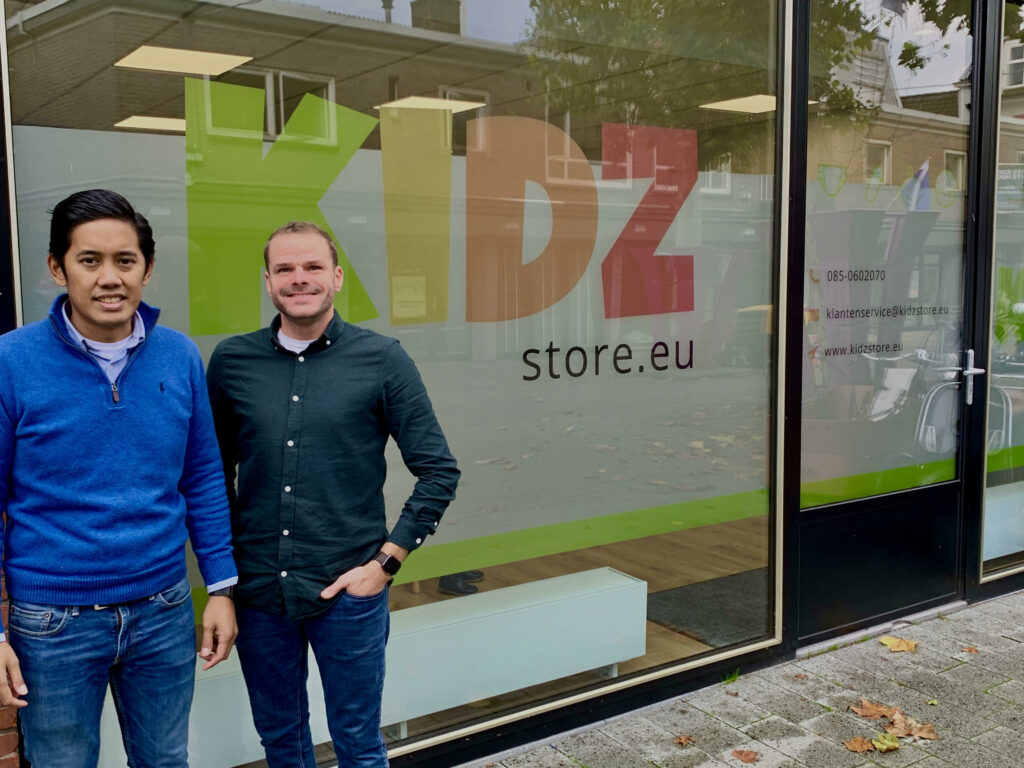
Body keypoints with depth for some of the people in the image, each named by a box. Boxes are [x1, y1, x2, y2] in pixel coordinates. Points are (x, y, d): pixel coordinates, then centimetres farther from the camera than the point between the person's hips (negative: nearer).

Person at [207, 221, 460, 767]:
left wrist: (386, 562, -8)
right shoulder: (231, 360, 1)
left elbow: (439, 471, -4)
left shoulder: (382, 360, -6)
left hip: (348, 593, -2)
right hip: (256, 590, 2)